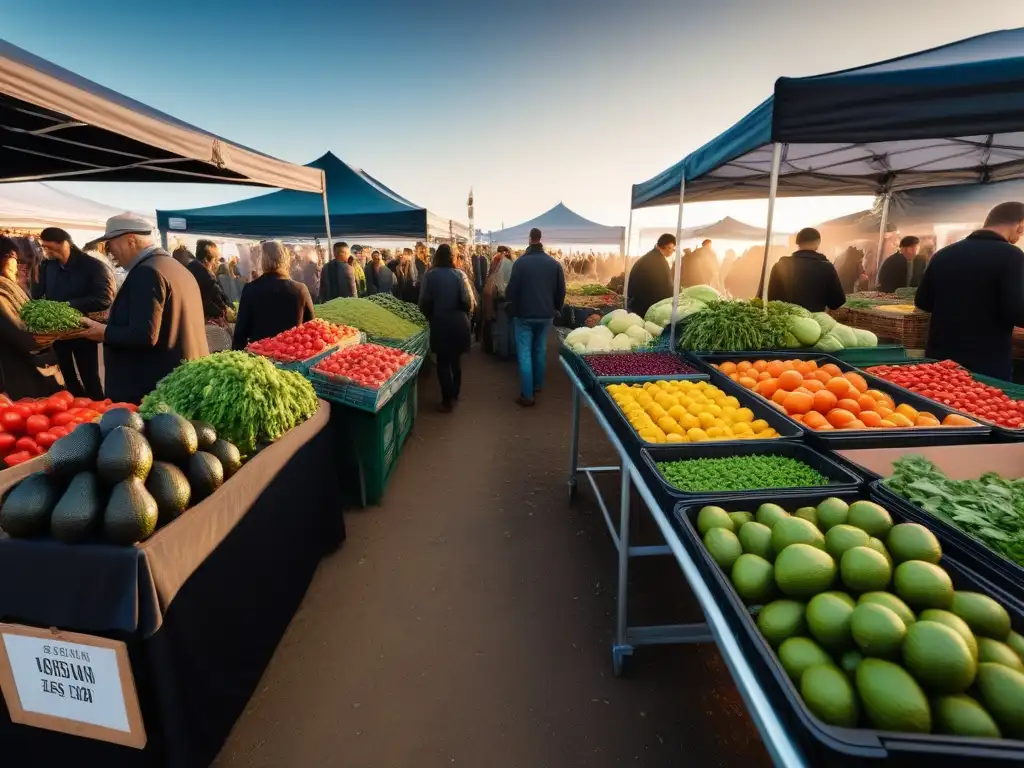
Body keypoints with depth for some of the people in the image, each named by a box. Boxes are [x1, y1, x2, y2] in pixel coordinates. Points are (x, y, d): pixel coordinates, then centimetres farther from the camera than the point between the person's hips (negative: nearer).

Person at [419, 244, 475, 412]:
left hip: (439, 322, -1)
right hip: (458, 322, 1)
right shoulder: (459, 274, -5)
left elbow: (423, 302, -7)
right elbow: (468, 300, -10)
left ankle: (447, 400, 6)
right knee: (456, 360, 17)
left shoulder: (429, 275, -5)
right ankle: (454, 395, 29)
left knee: (442, 362, 7)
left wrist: (430, 317, 11)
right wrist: (465, 316, 7)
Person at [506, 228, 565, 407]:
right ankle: (537, 385, 30)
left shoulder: (521, 262, -13)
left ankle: (527, 395, -3)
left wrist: (510, 300, 9)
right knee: (540, 350, 18)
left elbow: (512, 290, -13)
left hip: (524, 314, -4)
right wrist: (556, 308, 19)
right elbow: (561, 290, 3)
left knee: (525, 354, -1)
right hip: (545, 314, 4)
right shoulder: (554, 263, 0)